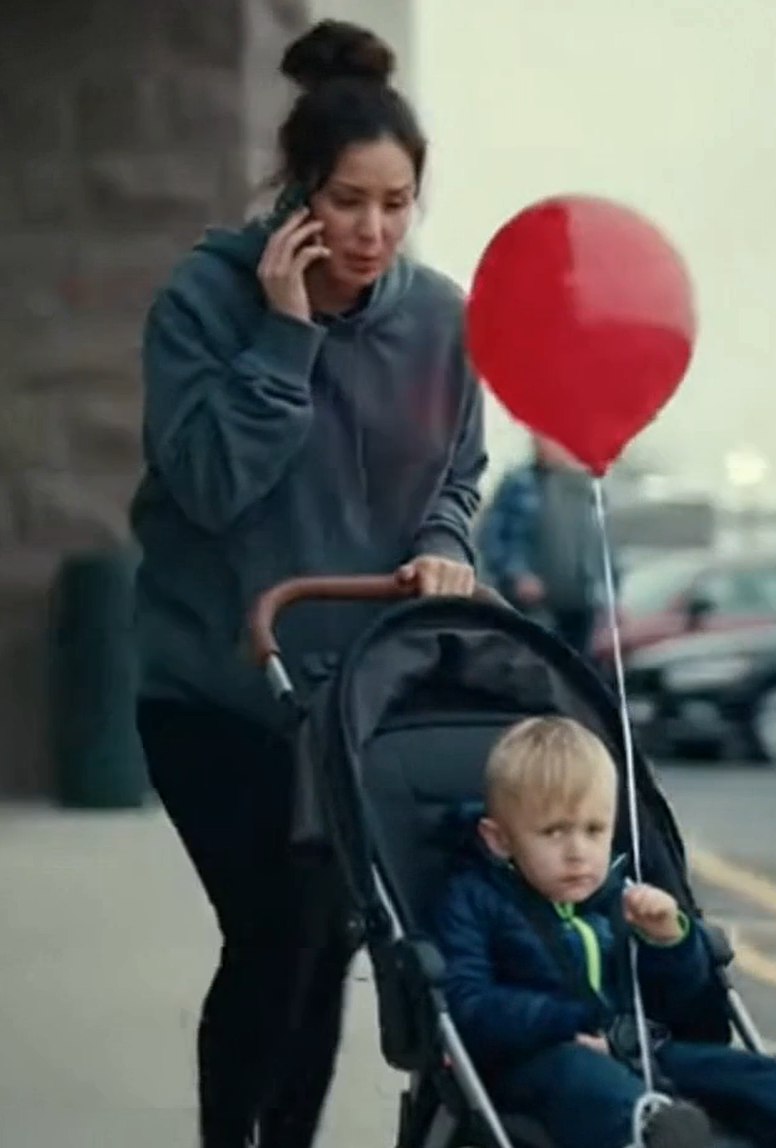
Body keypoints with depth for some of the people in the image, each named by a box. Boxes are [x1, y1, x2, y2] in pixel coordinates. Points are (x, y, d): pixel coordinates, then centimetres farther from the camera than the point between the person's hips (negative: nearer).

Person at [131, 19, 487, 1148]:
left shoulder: (439, 315, -2)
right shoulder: (208, 296, -13)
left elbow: (458, 473, 10)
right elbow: (207, 481, -20)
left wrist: (442, 546, -11)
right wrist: (285, 332, -24)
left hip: (364, 686, 4)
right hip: (218, 689, -4)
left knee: (330, 939, 8)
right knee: (275, 933, -12)